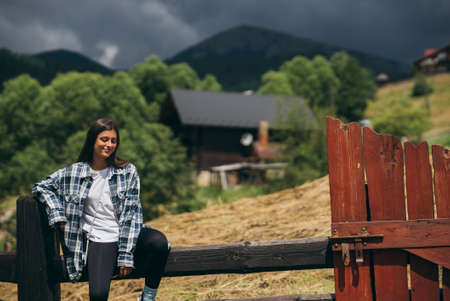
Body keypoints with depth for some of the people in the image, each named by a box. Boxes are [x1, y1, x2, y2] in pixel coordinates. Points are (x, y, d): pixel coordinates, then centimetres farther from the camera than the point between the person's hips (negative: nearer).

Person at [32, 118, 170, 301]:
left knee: (159, 242, -31)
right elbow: (41, 187, 14)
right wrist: (59, 217, -2)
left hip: (126, 235, 1)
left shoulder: (128, 171, 2)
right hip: (98, 240, -1)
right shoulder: (74, 172, 3)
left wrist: (126, 255, -10)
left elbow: (131, 212, -2)